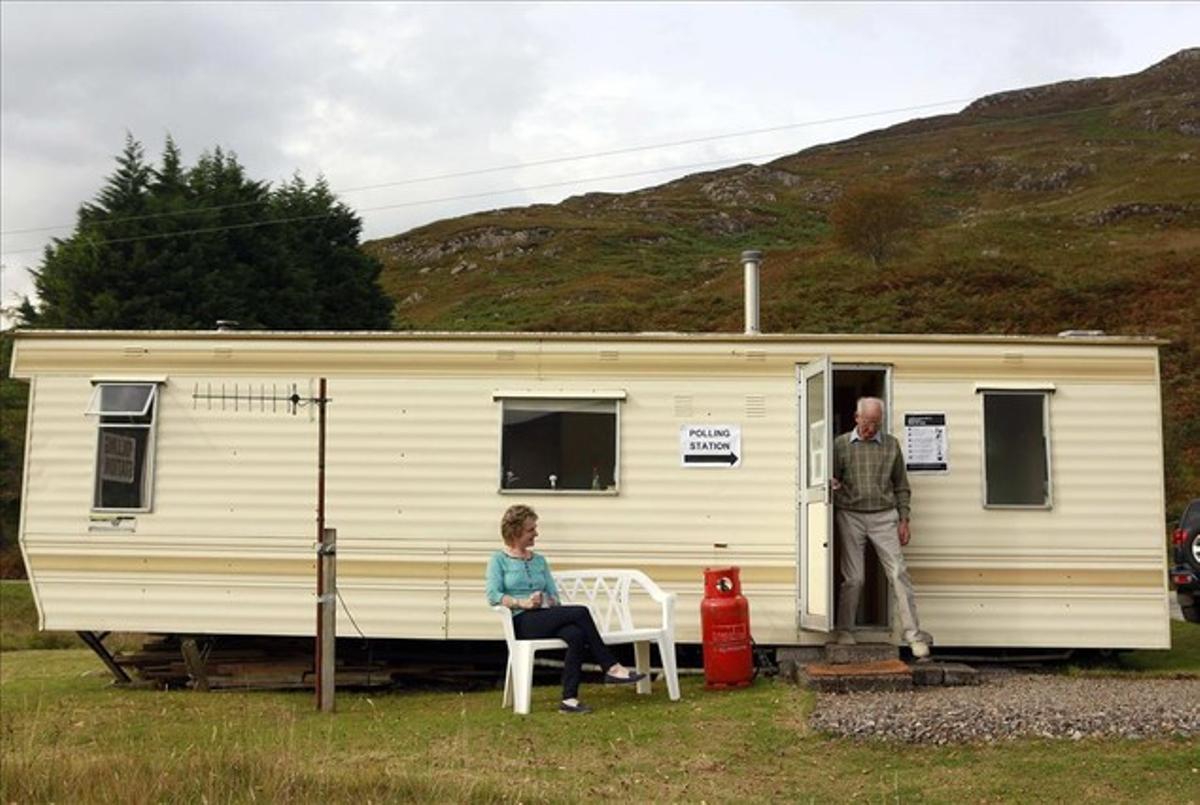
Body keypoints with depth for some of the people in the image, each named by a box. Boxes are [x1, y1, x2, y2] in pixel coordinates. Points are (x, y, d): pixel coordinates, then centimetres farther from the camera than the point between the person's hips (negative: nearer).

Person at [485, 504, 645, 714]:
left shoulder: (539, 561, 24)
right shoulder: (499, 560, 8)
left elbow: (554, 594, 16)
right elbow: (493, 595, -7)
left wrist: (549, 601, -7)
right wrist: (523, 603, -19)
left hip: (546, 617, 5)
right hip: (522, 622, -5)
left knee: (577, 635, -31)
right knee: (580, 612, -27)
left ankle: (570, 699, -35)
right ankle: (611, 667, -21)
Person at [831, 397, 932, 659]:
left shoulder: (891, 444, 9)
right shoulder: (841, 444, 4)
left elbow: (901, 486, 13)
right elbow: (831, 480, 6)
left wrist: (904, 520, 7)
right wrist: (832, 486, -18)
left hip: (884, 517, 1)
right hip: (850, 516, -1)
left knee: (899, 574, -5)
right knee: (853, 578, 0)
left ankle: (913, 634, -2)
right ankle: (844, 630, 15)